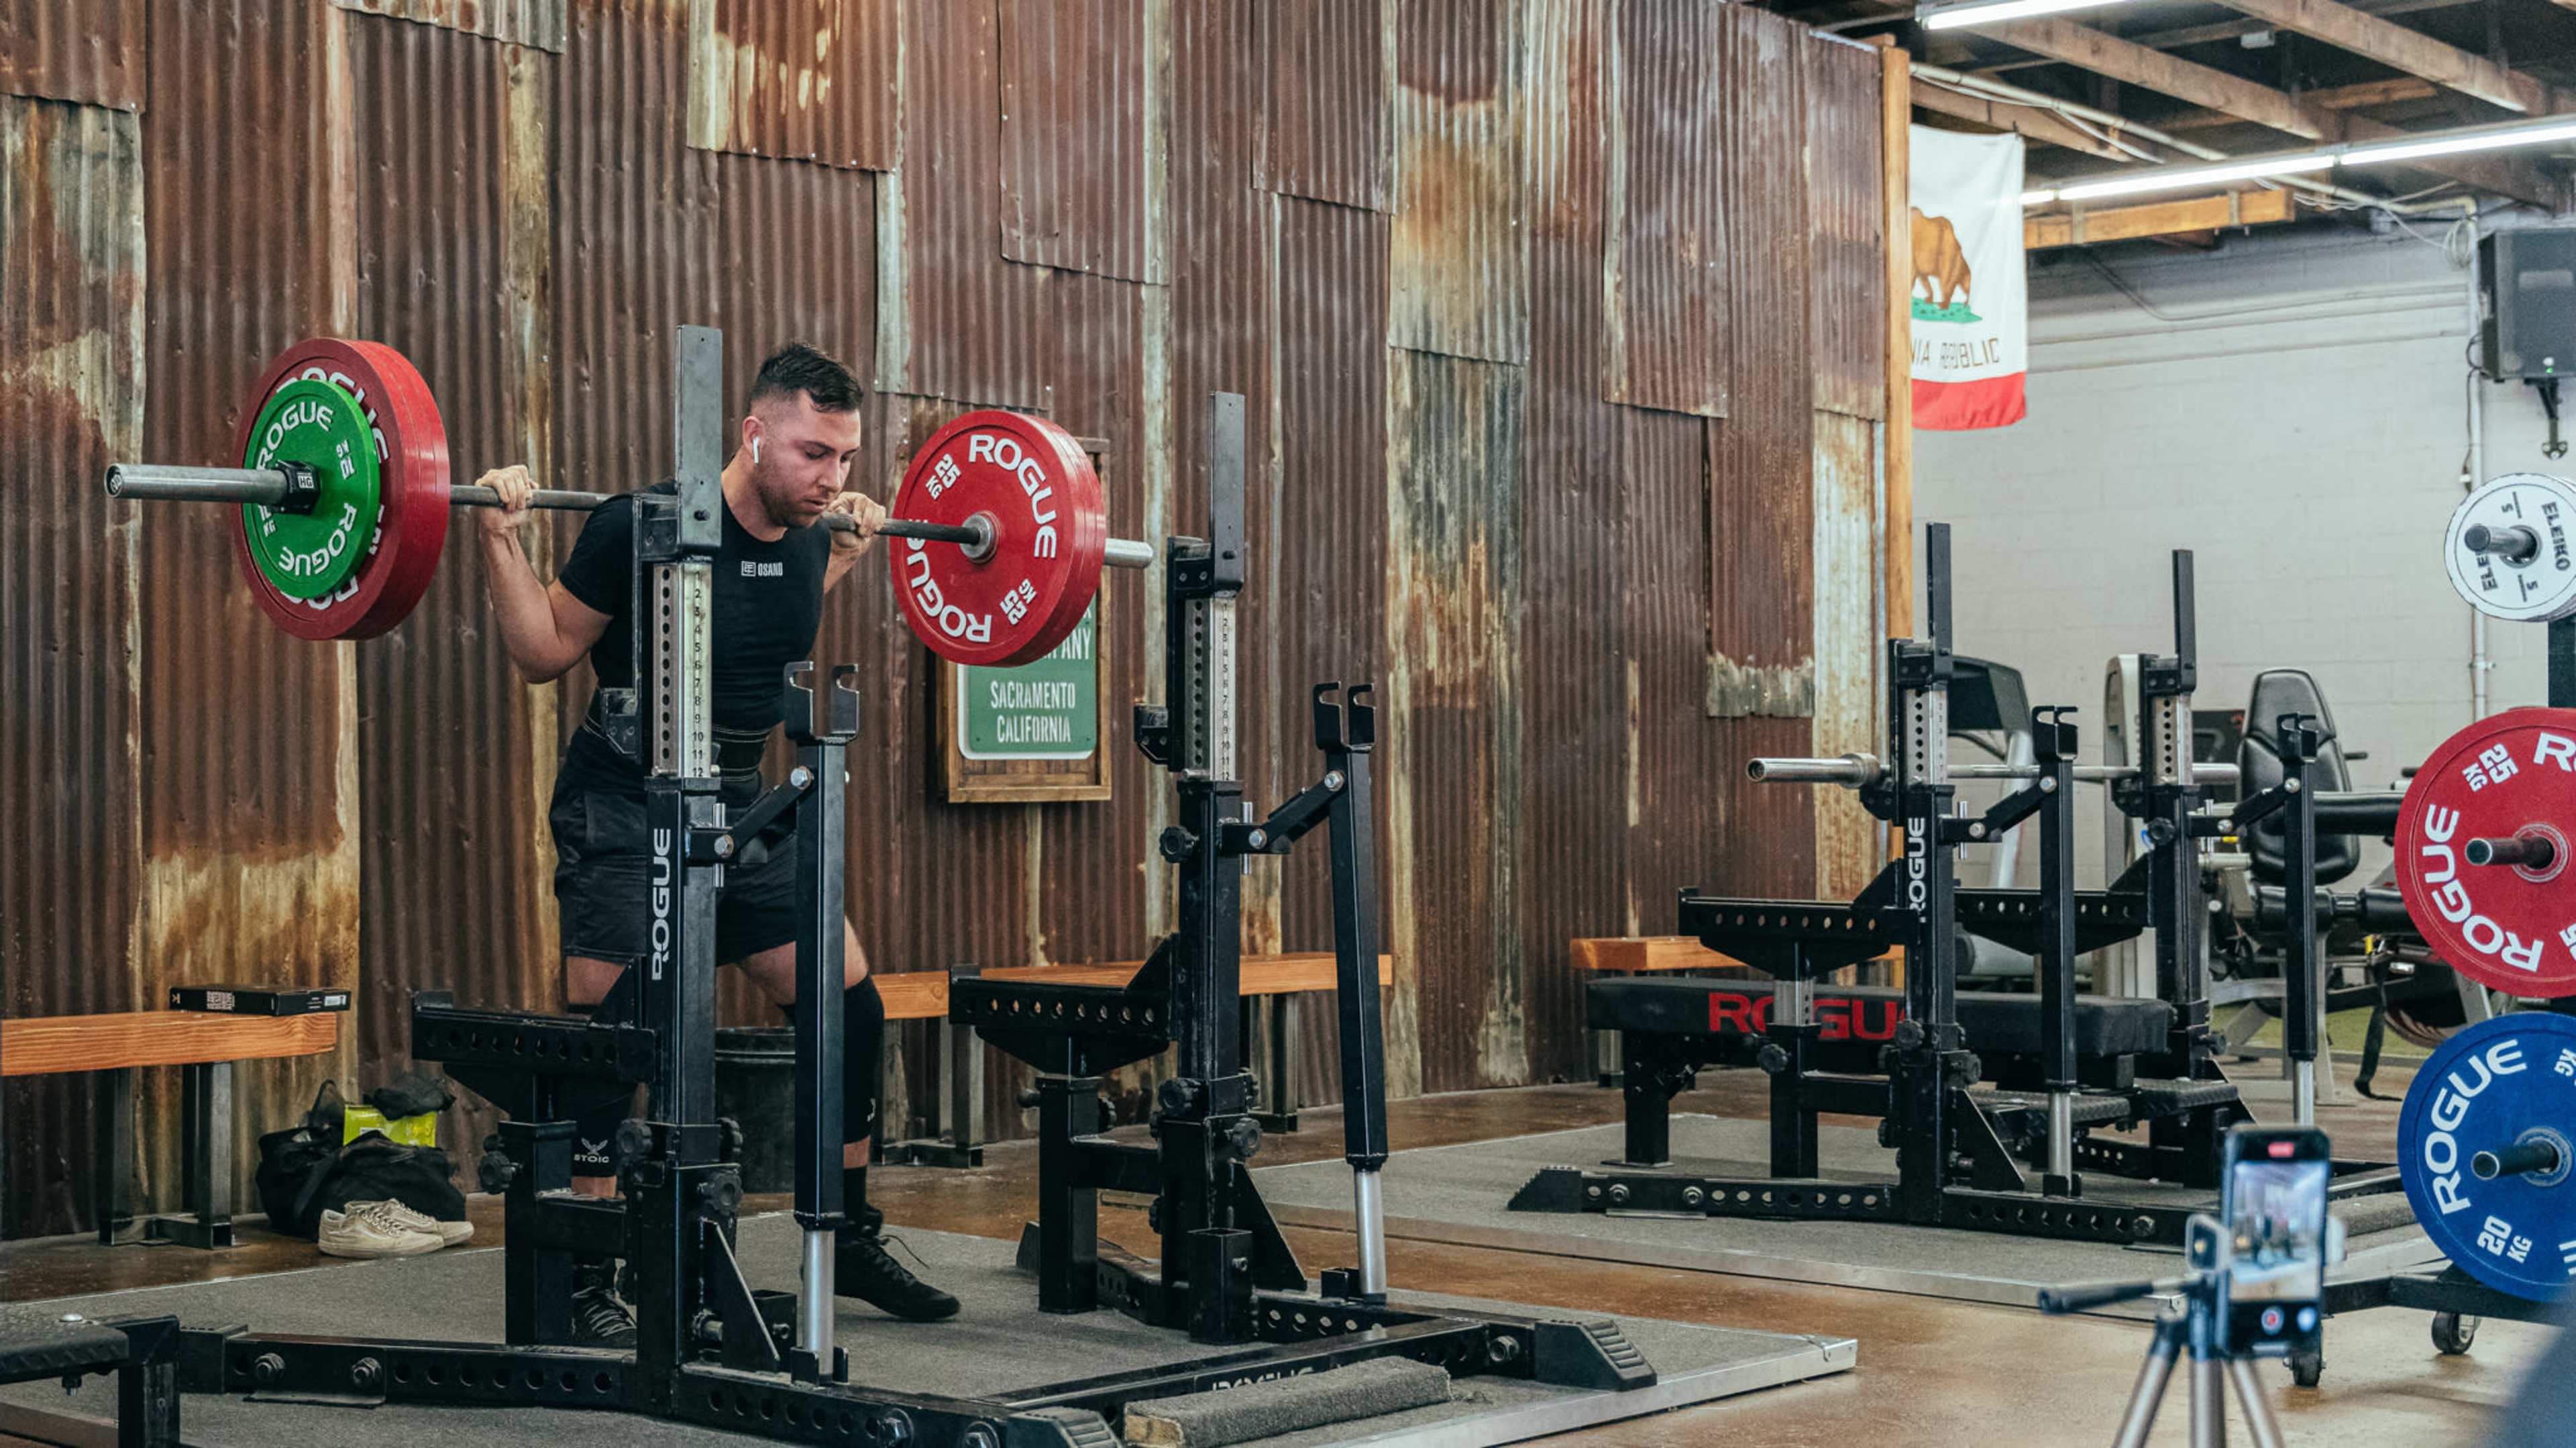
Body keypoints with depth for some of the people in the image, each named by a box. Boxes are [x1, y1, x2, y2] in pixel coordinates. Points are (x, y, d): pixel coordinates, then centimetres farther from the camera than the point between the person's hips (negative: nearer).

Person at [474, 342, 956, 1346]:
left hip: (743, 809, 7)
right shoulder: (643, 528, -21)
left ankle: (850, 1243, 21)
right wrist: (502, 541, -22)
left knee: (850, 1007, 6)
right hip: (625, 812, -7)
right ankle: (588, 1283, 1)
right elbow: (545, 656, -10)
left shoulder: (808, 538, -2)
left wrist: (844, 557, 17)